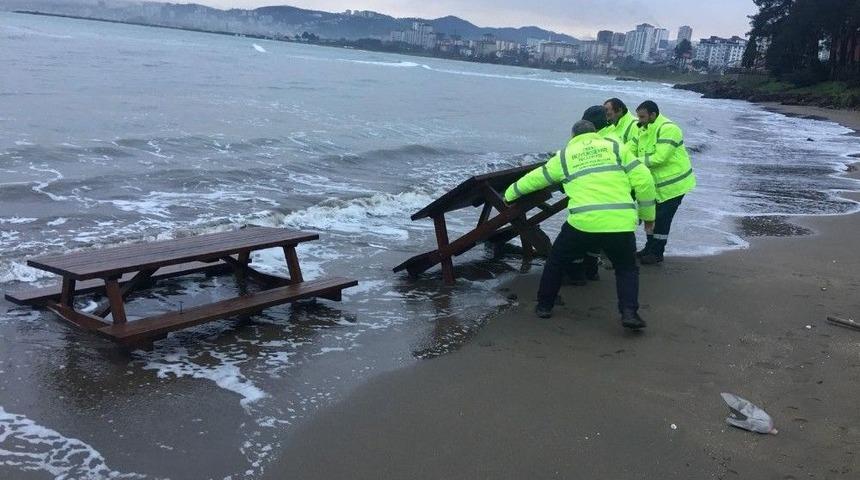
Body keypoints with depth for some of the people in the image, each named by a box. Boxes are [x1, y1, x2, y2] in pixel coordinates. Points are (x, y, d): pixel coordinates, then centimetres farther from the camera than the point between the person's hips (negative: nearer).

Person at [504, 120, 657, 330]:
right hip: (621, 224, 1)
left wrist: (510, 193, 43)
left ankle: (544, 305, 29)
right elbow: (643, 180, 7)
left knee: (556, 262, 23)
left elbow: (535, 178, 27)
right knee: (627, 269, 20)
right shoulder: (615, 147, 14)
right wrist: (648, 214, 19)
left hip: (583, 224, 0)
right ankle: (629, 313, 3)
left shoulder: (564, 155, 16)